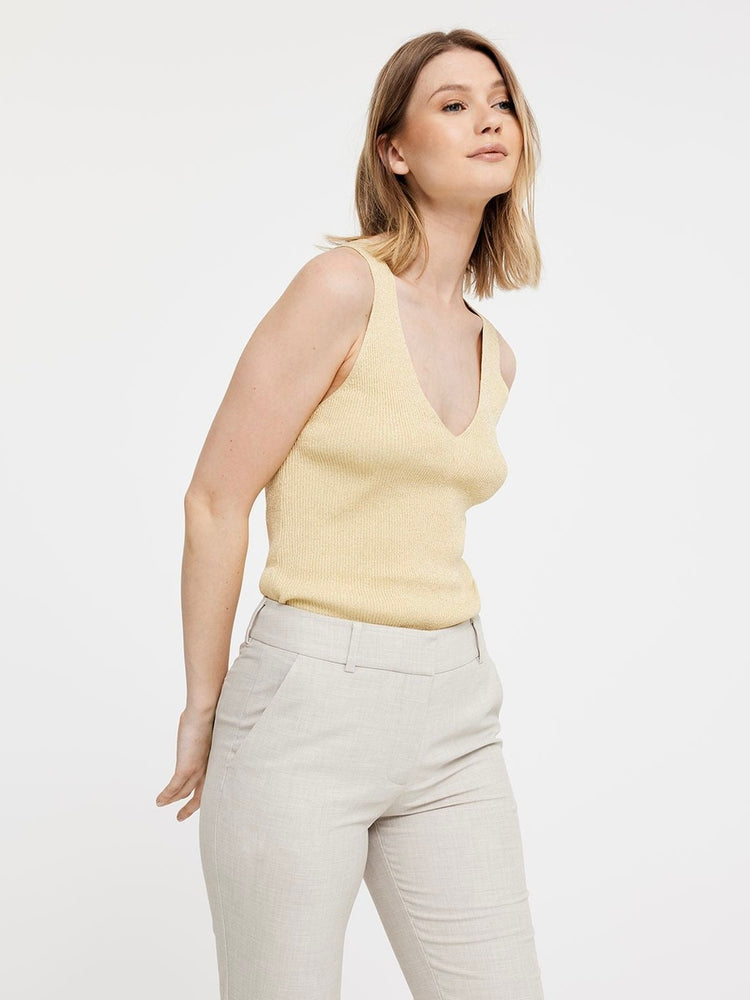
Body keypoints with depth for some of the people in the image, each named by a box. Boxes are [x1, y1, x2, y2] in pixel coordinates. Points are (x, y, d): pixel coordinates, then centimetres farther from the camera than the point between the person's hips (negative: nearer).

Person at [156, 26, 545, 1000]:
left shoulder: (493, 355, 11)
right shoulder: (343, 284, -11)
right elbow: (216, 500, -9)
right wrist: (204, 705, -2)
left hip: (455, 717, 6)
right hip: (309, 705, -6)